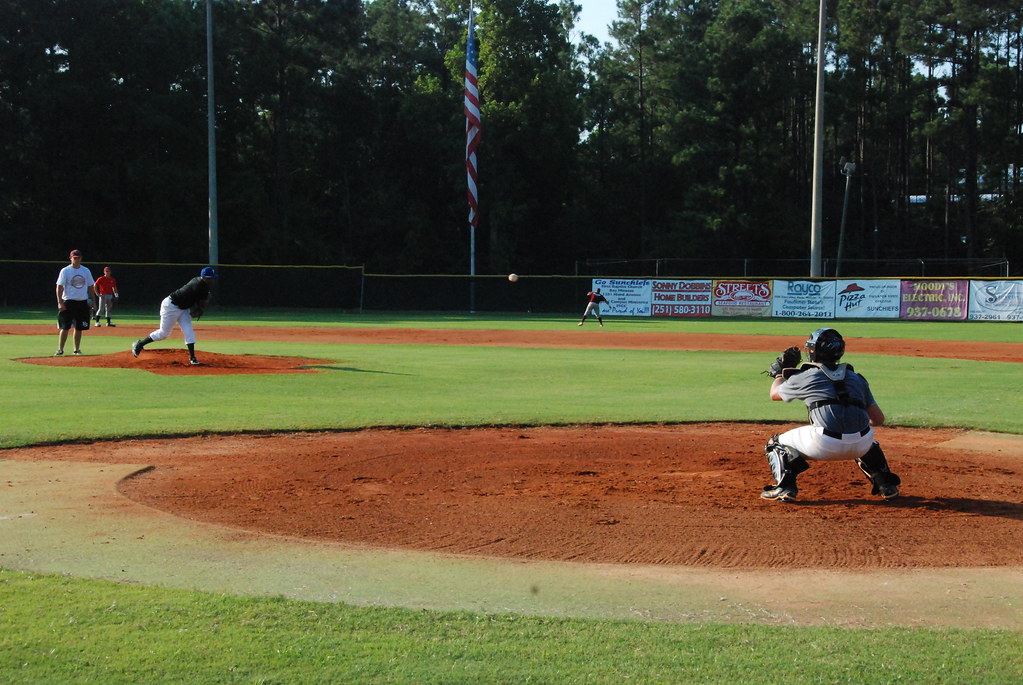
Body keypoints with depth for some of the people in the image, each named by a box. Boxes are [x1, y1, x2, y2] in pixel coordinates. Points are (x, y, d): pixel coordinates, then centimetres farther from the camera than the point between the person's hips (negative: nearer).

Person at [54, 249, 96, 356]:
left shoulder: (86, 271, 10)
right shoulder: (65, 271, -2)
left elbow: (90, 287, 15)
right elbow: (59, 287, -6)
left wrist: (93, 301, 8)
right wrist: (60, 303, -15)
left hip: (83, 303, 4)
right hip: (68, 302, -4)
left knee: (79, 328, 8)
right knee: (65, 327, -4)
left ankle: (77, 349, 16)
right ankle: (60, 349, 0)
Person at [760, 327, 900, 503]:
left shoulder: (806, 377, 10)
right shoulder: (857, 378, 20)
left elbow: (775, 394, 28)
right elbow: (879, 419, 21)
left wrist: (780, 370, 45)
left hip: (824, 445, -4)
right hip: (860, 445, 4)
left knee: (776, 443, 18)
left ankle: (785, 487, -1)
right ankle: (886, 485, 29)